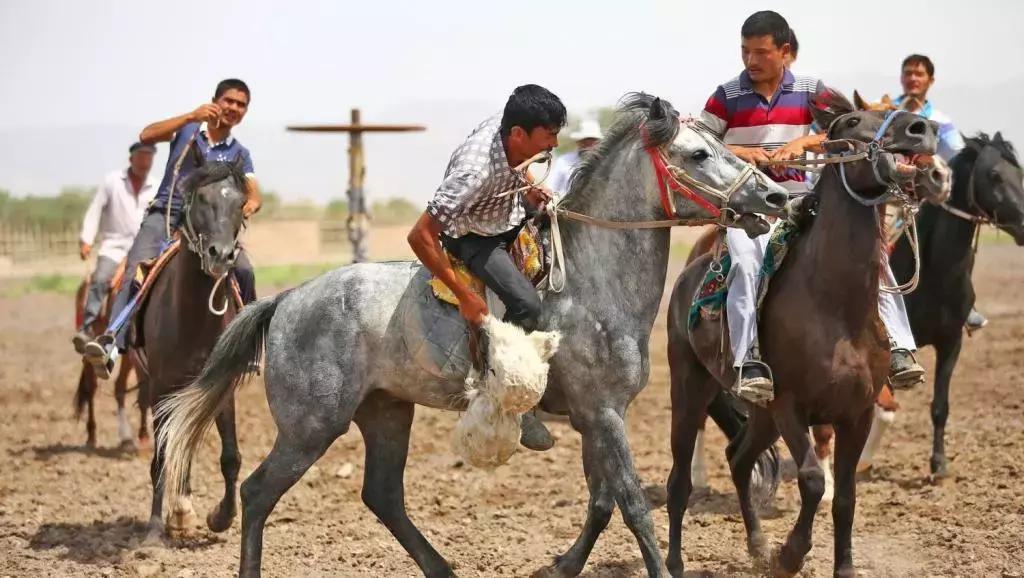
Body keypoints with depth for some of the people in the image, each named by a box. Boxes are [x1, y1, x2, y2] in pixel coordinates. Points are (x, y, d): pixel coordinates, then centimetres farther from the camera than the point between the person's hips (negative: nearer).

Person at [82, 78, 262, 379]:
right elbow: (147, 136, -8)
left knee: (243, 270, -22)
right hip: (164, 216, -2)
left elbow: (254, 194, 2)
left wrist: (249, 205, -23)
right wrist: (191, 116, -17)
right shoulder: (187, 130, 10)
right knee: (137, 270, -27)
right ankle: (112, 341, -42)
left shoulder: (239, 155, 14)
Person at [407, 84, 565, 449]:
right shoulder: (474, 172, -41)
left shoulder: (505, 125, -20)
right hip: (473, 237, -8)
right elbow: (420, 237, -39)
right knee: (526, 303, -27)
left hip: (510, 212, 8)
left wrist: (527, 187, -11)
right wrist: (464, 296, -33)